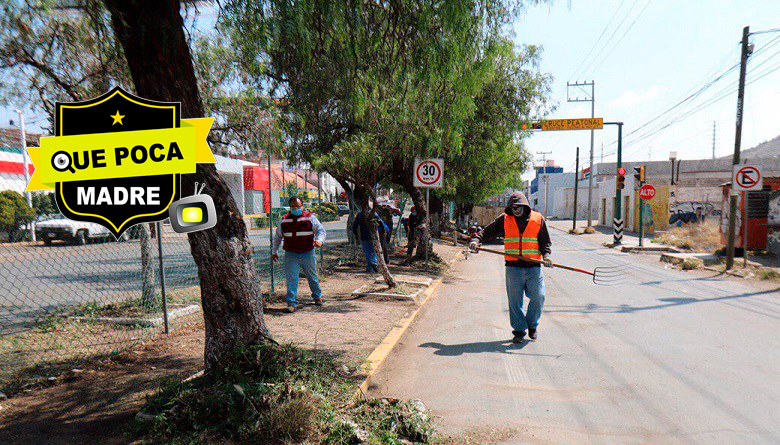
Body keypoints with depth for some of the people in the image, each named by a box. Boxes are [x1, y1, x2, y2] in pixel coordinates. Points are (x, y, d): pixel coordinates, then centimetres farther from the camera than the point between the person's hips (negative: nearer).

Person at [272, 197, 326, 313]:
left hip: (308, 254, 0)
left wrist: (319, 240, -19)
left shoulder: (310, 218, 1)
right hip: (291, 255, 0)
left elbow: (321, 230, 2)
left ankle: (317, 297, 36)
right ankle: (292, 303, 1)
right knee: (291, 279, -6)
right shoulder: (284, 220, 7)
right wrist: (275, 251, 19)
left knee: (312, 278, 14)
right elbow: (277, 236, 18)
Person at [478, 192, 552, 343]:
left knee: (538, 298, 1)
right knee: (515, 300, 3)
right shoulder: (504, 219, 7)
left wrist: (546, 255, -7)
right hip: (513, 267, 0)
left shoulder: (538, 219, 6)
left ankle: (532, 325, 26)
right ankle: (519, 330, 17)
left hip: (534, 267, 0)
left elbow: (545, 241, 9)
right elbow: (488, 232, 11)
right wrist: (477, 240, -6)